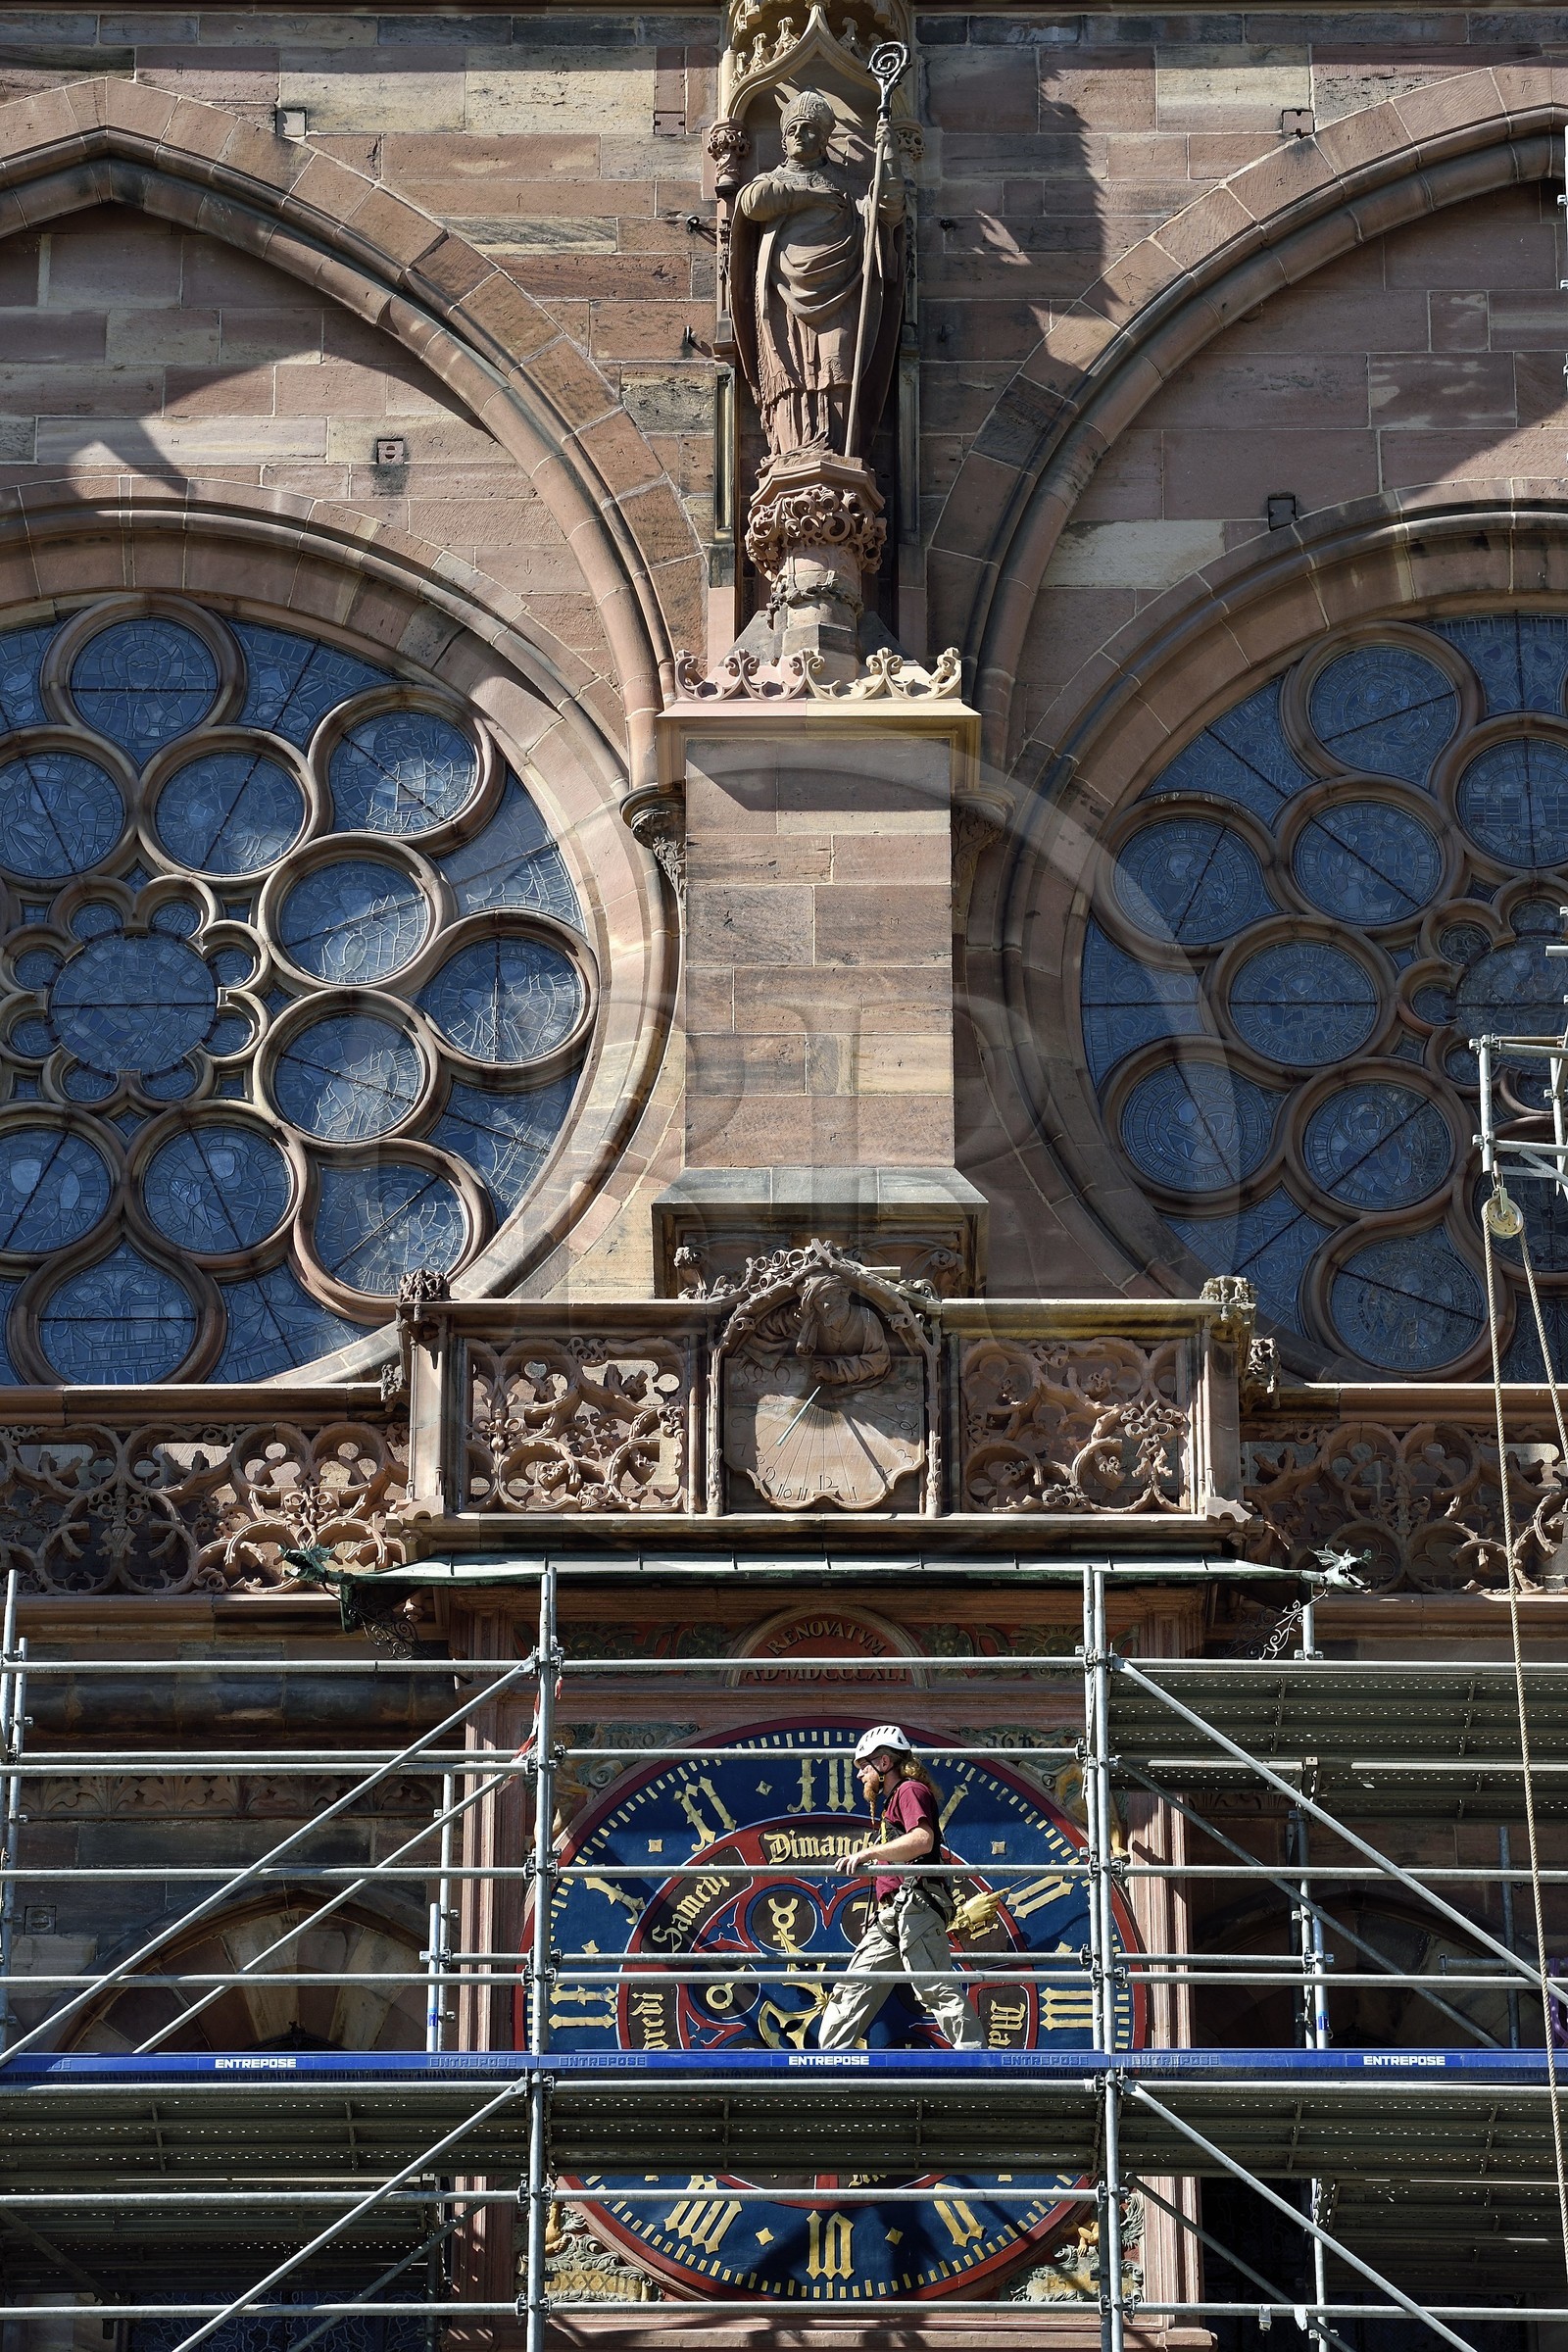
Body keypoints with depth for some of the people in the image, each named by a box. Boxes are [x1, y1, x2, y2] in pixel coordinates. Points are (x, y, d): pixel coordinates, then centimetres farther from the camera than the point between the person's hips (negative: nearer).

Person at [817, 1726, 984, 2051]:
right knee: (851, 1991, 9)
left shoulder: (911, 1790, -1)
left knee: (937, 1989, -17)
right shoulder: (891, 1800, 29)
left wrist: (869, 1853, -18)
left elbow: (923, 1839, -19)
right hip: (888, 1916, 11)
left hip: (914, 1905, -11)